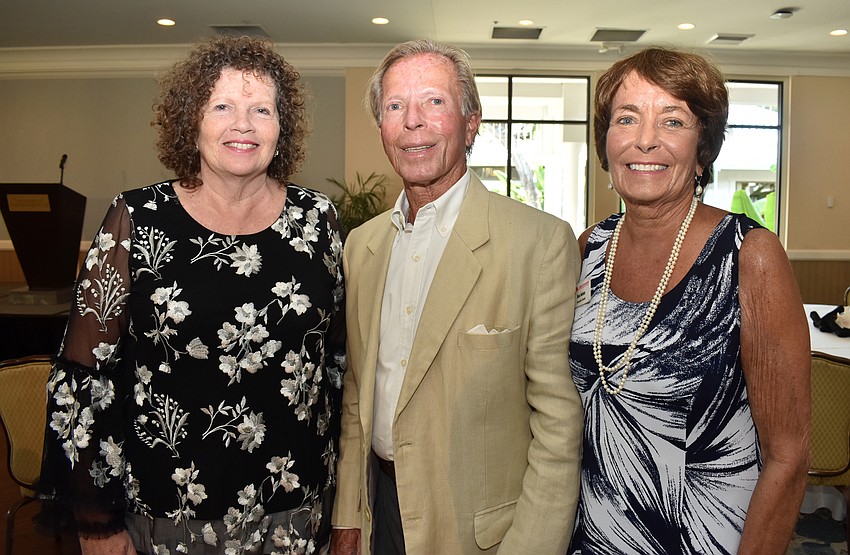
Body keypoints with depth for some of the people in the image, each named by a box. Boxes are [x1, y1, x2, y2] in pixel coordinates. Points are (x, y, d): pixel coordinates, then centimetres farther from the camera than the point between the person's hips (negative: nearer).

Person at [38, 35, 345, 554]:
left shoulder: (316, 217, -3)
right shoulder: (137, 219, -8)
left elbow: (339, 351, 5)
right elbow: (83, 374, -6)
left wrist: (334, 469, 6)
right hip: (167, 509, -1)